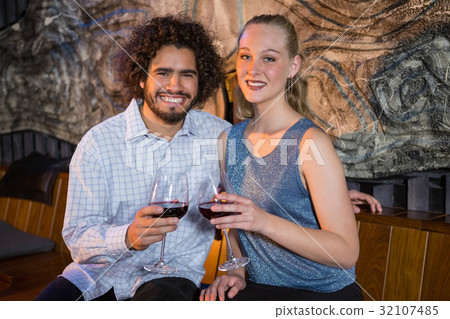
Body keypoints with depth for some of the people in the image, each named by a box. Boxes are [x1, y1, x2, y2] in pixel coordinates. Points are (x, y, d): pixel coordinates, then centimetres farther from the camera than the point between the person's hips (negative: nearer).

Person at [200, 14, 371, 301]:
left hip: (324, 296, -5)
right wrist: (237, 271, -2)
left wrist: (265, 222, -29)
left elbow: (347, 252, -18)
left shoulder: (310, 141, -17)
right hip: (258, 289, 5)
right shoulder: (229, 139, 3)